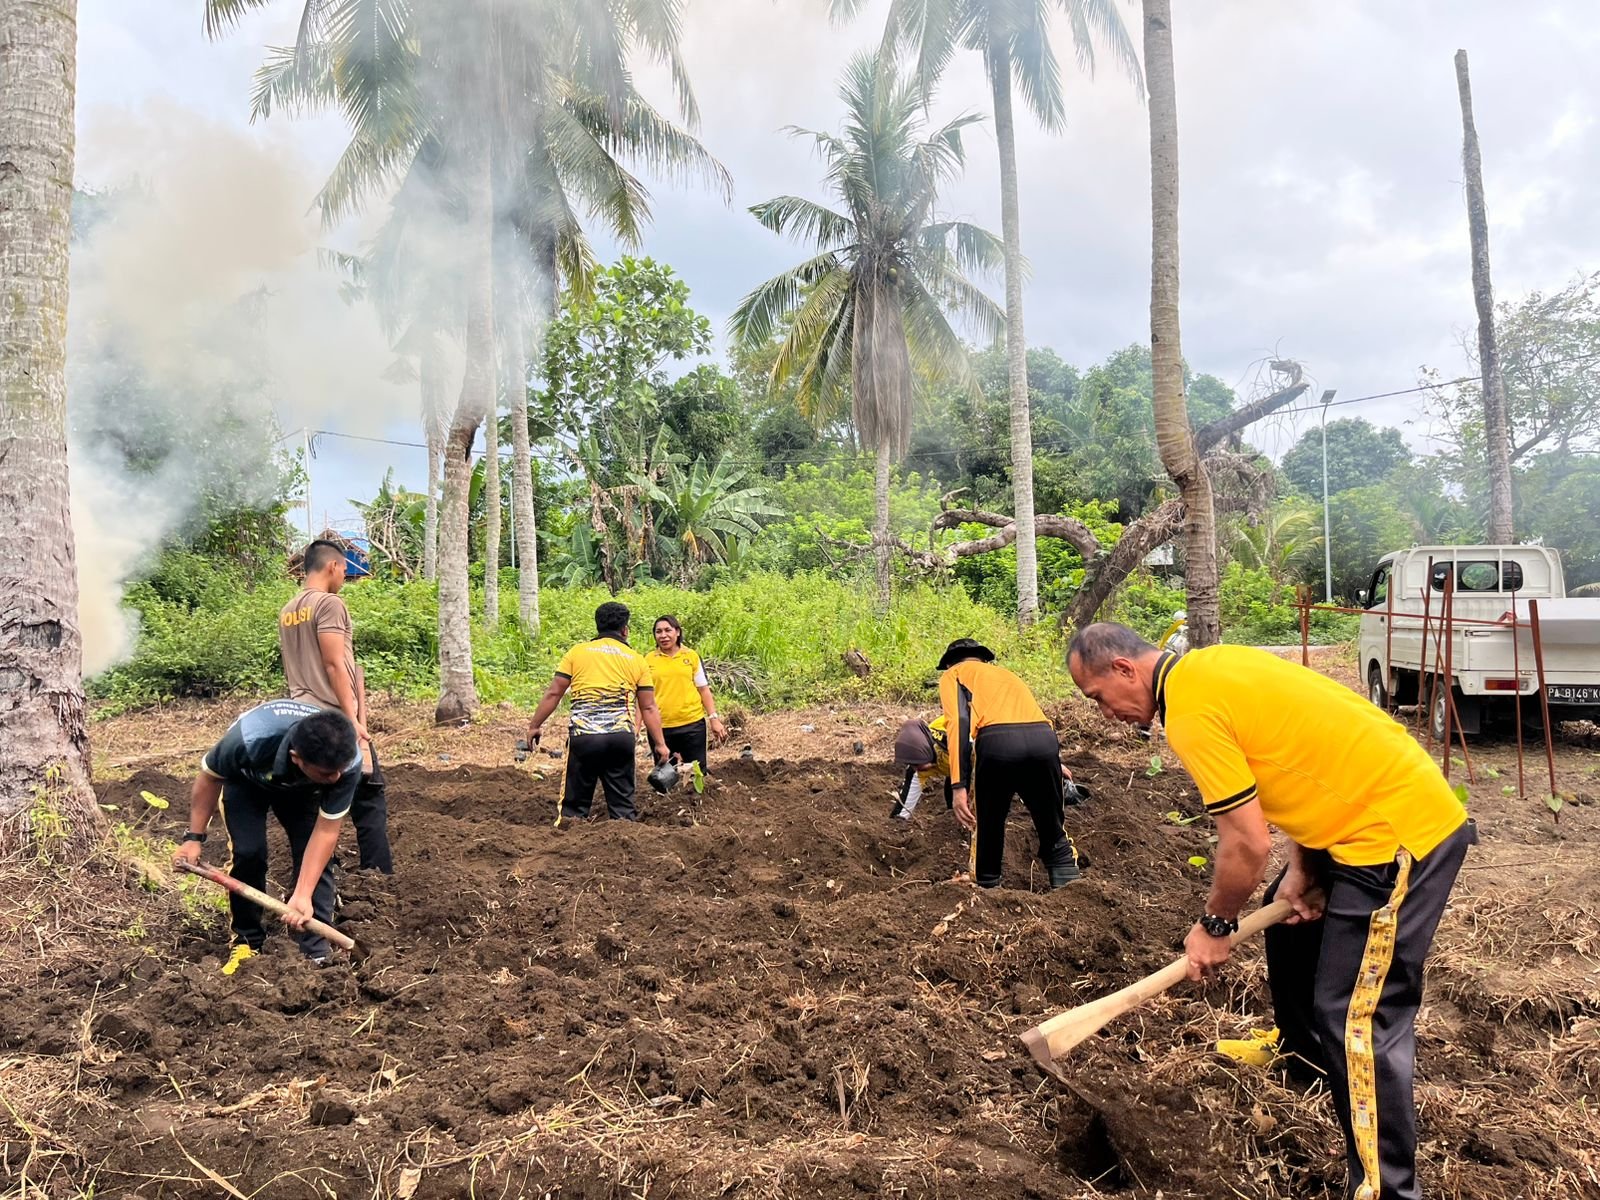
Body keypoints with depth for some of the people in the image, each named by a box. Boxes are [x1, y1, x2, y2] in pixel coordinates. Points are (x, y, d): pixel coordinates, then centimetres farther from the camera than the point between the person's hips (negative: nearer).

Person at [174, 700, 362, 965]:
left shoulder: (348, 761, -40)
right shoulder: (249, 739, -45)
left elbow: (326, 831, -31)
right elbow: (209, 777, -21)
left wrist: (303, 896, -37)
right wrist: (194, 837, -16)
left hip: (301, 786, 1)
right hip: (246, 779, -1)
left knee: (315, 856, -14)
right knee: (249, 852, -16)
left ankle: (316, 953, -6)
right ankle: (247, 941, 6)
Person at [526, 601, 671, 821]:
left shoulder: (577, 652, 9)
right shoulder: (636, 660, 11)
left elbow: (553, 693, 6)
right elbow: (648, 708, 8)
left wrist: (534, 726, 15)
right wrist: (660, 744, 11)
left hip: (583, 735, -1)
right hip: (621, 735, 1)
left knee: (575, 805, 8)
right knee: (622, 803, 10)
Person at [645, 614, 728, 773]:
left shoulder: (691, 656, 3)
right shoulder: (649, 659, 3)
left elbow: (703, 689, 7)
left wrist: (714, 719, 0)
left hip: (692, 724, -1)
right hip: (660, 727, 1)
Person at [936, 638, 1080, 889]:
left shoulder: (953, 674, 23)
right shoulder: (1005, 673, 41)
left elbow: (959, 721, 4)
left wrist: (958, 786, -4)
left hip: (997, 740, -4)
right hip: (1044, 738, 4)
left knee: (987, 833, 15)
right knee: (1055, 837, 17)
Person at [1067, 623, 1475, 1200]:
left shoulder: (1190, 709, -21)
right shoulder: (1208, 666, 8)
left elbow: (1248, 844, -20)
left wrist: (1214, 926, -3)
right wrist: (1300, 872, 8)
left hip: (1401, 833, -11)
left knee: (1358, 1022, -8)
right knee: (1291, 915, 29)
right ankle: (1302, 1052, 50)